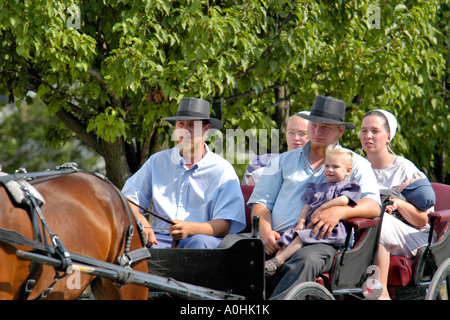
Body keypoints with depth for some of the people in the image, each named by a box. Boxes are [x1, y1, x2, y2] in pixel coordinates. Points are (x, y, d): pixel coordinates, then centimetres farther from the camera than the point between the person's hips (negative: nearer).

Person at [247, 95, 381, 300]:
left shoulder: (355, 164, 20)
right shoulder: (283, 161, 28)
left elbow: (373, 206, 6)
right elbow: (261, 202, 21)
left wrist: (339, 211, -15)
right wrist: (265, 232, -2)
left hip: (321, 242, -2)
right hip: (278, 238, 2)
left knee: (305, 260, -41)